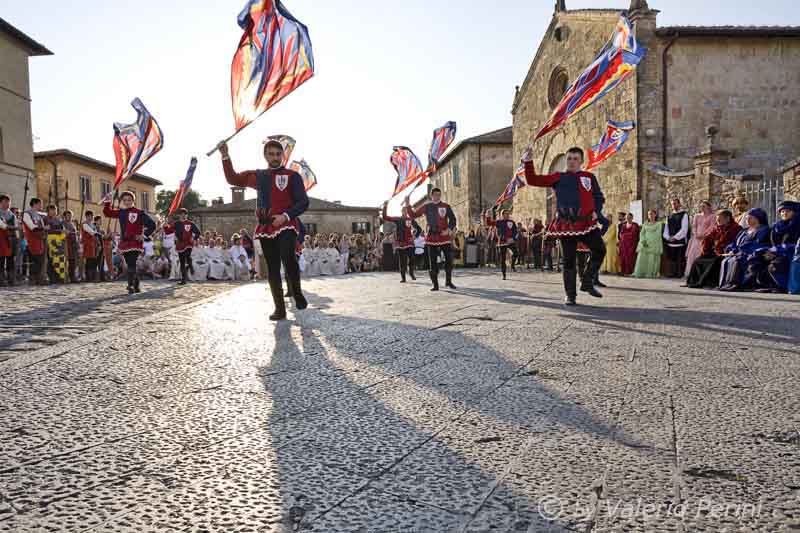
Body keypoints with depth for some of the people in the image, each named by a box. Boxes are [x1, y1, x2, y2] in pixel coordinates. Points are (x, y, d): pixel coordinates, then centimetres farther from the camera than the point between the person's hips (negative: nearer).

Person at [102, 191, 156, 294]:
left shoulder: (139, 212, -7)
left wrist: (144, 235, -12)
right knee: (130, 265, 11)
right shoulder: (121, 212, 12)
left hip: (135, 243, -6)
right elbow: (107, 212, 22)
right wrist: (107, 202, 9)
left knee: (131, 264, -16)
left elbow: (152, 224, -8)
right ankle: (136, 286, 21)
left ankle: (131, 286, -17)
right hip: (124, 243, 7)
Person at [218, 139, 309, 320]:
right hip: (266, 228, 5)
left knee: (288, 257, -29)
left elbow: (303, 202, -4)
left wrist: (286, 216, -18)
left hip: (286, 225, -5)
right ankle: (280, 309, 11)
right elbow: (232, 178, 25)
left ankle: (297, 293, -6)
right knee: (272, 269, 4)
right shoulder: (258, 176, 15)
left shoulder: (292, 176, 1)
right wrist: (225, 156, 13)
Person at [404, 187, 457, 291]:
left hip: (445, 236, 0)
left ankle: (448, 281, 18)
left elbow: (452, 219, 0)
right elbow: (413, 215, 8)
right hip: (432, 237, 1)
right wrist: (408, 205, -5)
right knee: (433, 262, 0)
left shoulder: (446, 206, 3)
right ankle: (435, 284, 8)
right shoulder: (426, 207, 6)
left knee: (449, 259, 0)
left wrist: (449, 229, -17)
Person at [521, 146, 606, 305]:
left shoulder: (589, 177, 13)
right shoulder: (558, 177, 9)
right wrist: (528, 163, -8)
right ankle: (570, 296, 11)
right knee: (569, 260, 2)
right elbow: (533, 180, 5)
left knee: (600, 250, -8)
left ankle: (587, 282, 12)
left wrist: (596, 211, -1)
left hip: (587, 223, 2)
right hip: (566, 225, -2)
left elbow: (599, 197, 18)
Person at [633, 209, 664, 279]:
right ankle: (640, 273, -7)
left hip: (654, 244, -3)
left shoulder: (659, 223, 7)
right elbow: (642, 233, 10)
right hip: (644, 244, 3)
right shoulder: (645, 224, 19)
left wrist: (649, 242, -12)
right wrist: (643, 241, -10)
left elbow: (658, 234, -3)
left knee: (652, 260, -9)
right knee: (642, 259, -6)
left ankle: (651, 274, -10)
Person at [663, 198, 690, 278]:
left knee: (680, 259, -6)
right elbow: (666, 228, 15)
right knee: (672, 259, 5)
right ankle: (672, 273, 9)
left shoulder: (684, 215, 0)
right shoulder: (669, 216, 17)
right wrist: (667, 237, -3)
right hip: (670, 242, 5)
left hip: (680, 241, -5)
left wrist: (675, 237, -15)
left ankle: (680, 274, -3)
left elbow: (684, 229, -8)